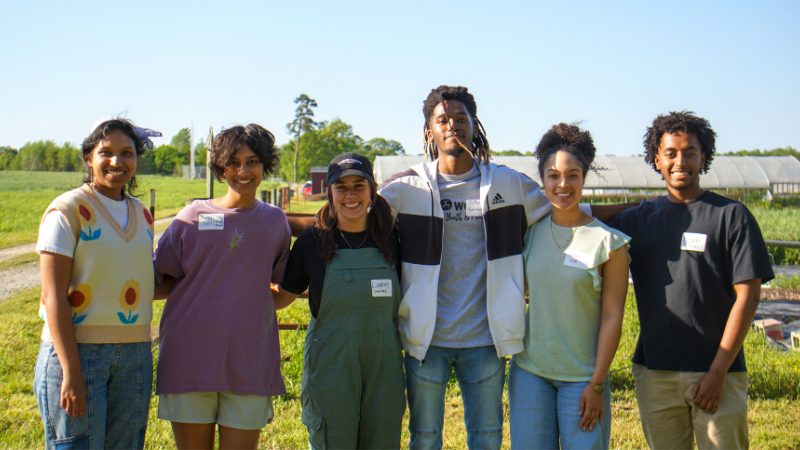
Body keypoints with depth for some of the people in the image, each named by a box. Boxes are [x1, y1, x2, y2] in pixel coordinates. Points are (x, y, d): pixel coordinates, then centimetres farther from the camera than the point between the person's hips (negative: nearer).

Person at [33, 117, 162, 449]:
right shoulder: (68, 210, -7)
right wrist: (71, 372, -17)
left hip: (134, 355, 6)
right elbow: (53, 296, -12)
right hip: (76, 350, -6)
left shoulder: (141, 214, 12)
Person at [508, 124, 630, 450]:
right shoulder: (530, 232, 4)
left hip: (583, 376, -3)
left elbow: (612, 316, -7)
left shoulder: (608, 242, -7)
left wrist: (597, 384, -9)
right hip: (530, 372, 3)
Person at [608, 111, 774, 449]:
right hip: (654, 374, 3)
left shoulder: (731, 216, 0)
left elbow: (747, 295, -5)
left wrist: (718, 371, -9)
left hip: (717, 373, -3)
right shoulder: (638, 219, 11)